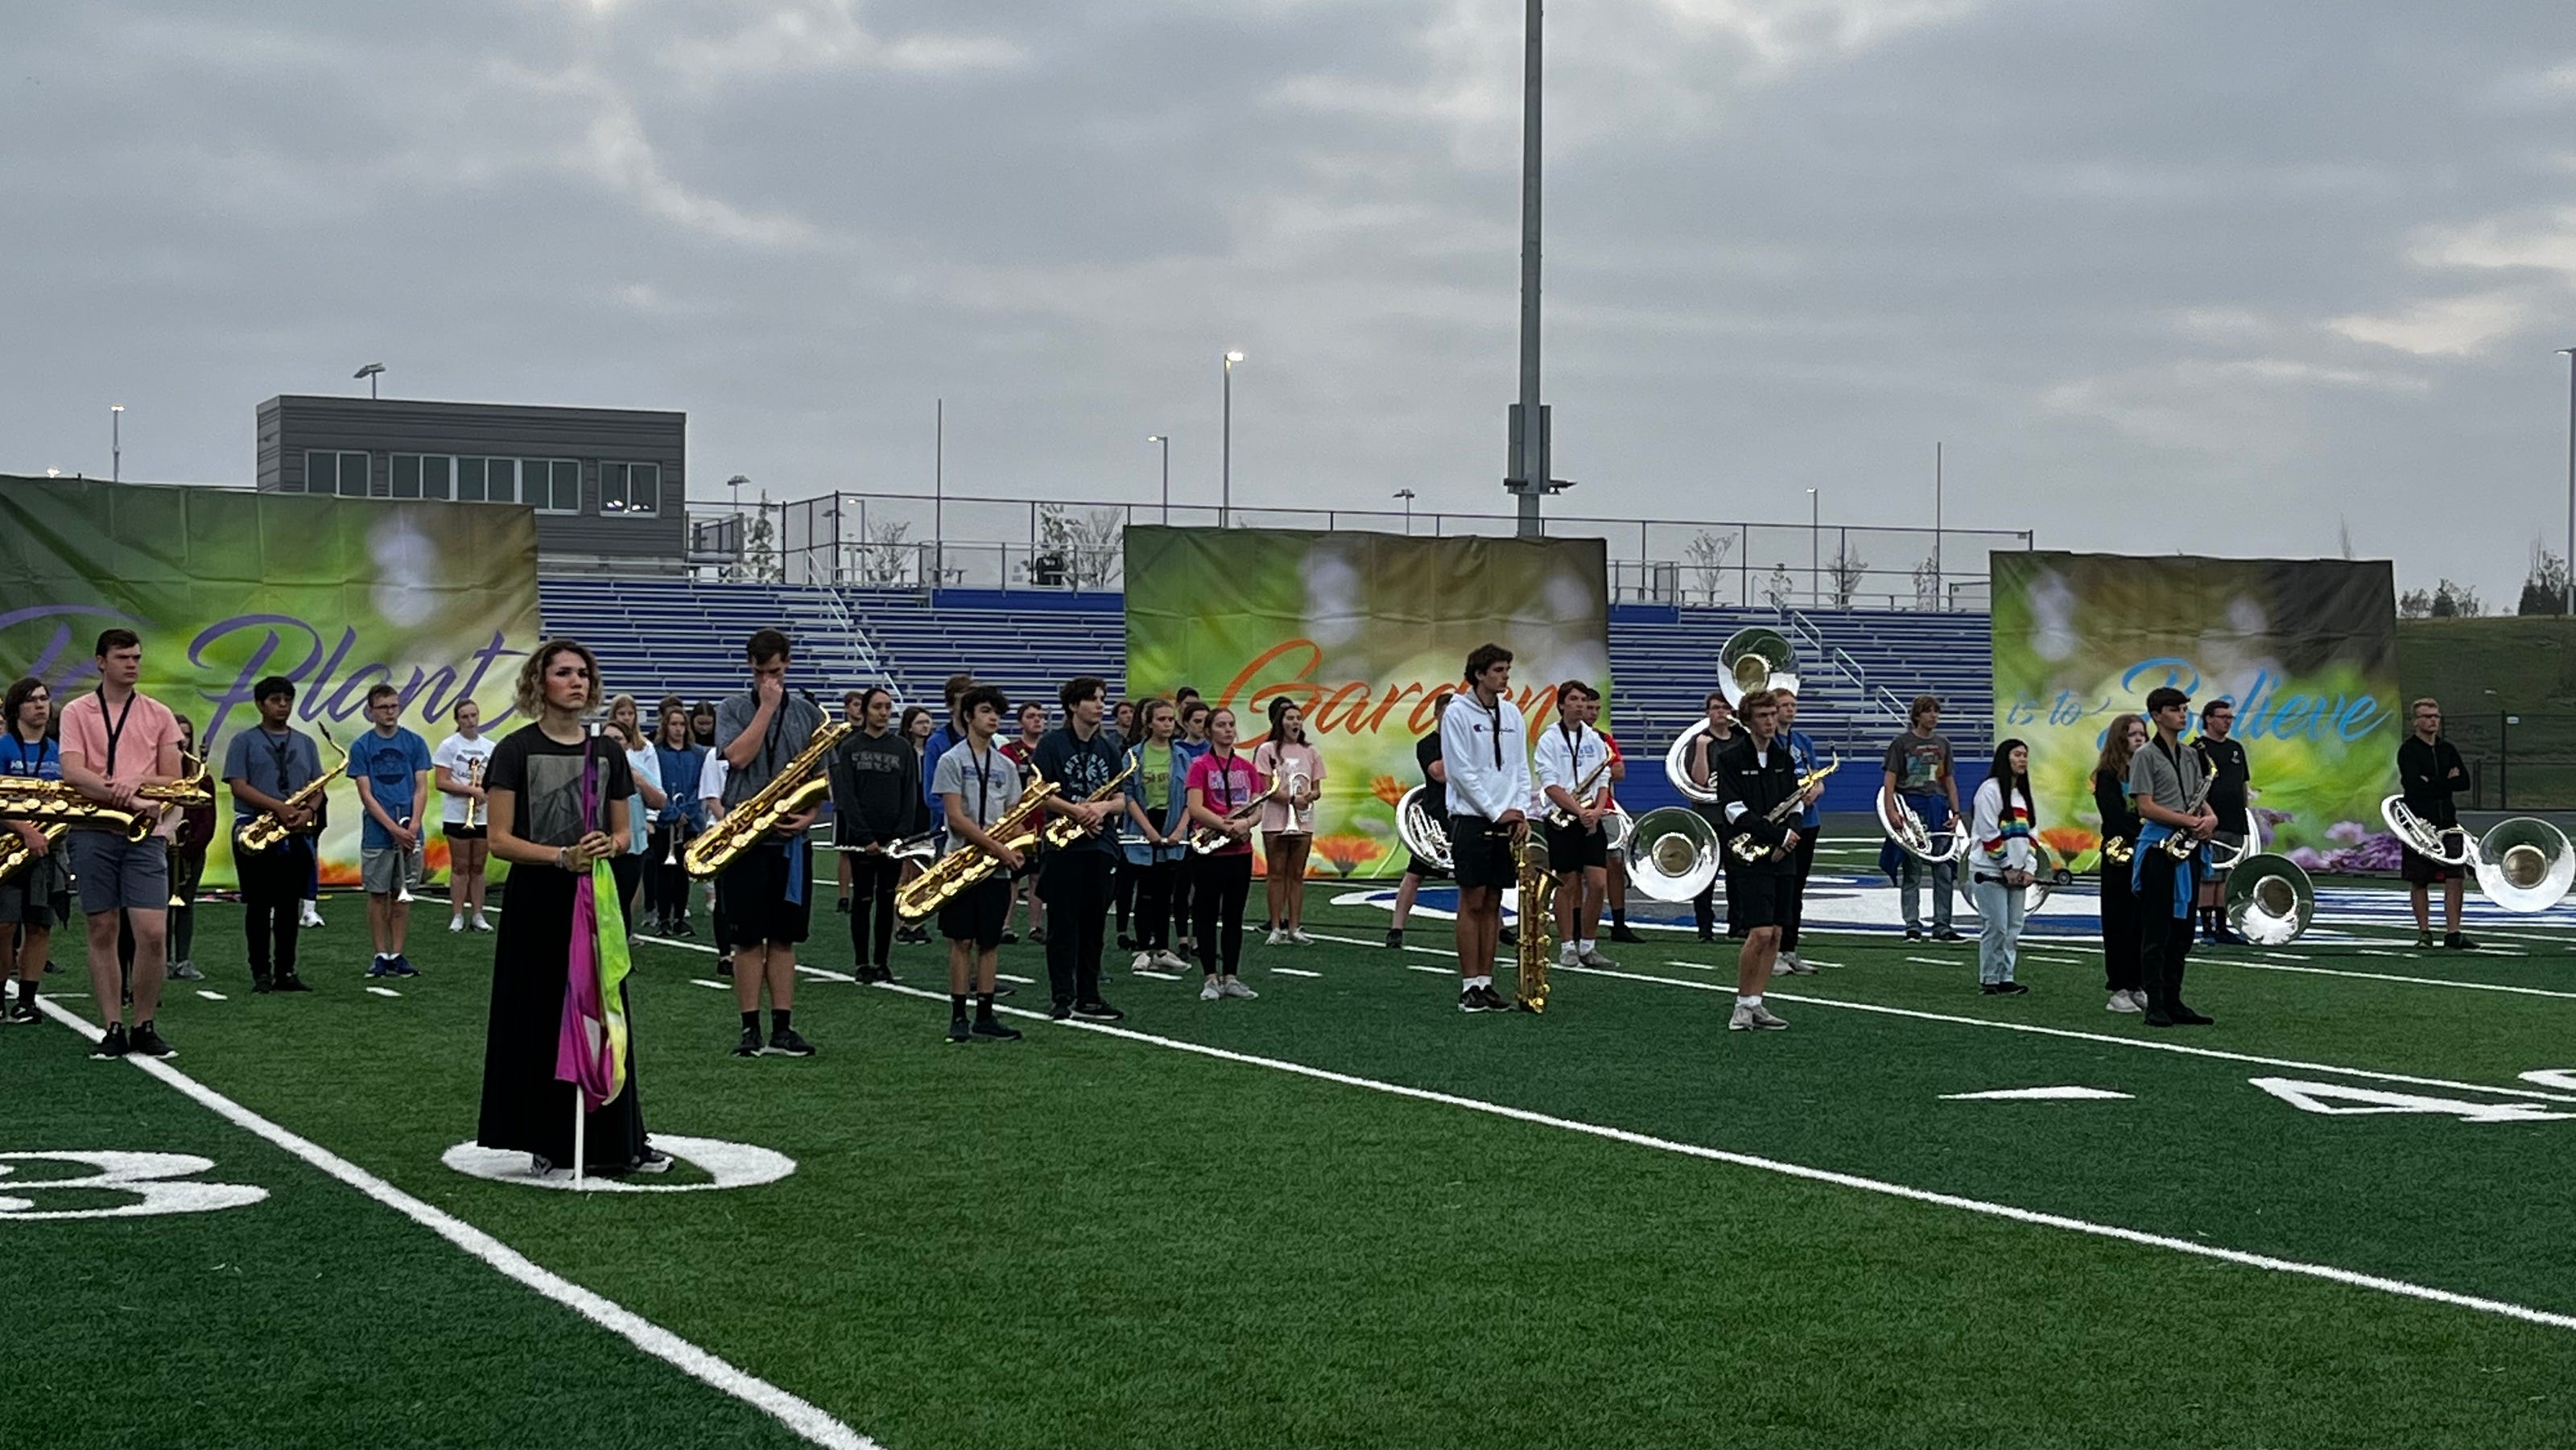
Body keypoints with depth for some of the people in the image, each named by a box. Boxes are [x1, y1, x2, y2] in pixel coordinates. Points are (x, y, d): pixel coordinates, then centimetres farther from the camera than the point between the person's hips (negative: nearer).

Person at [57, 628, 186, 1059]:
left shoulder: (159, 716, 10)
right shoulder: (77, 712, 5)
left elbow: (173, 781, 8)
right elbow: (72, 772, -8)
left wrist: (137, 782, -13)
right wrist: (128, 798, -18)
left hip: (146, 834, 1)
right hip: (94, 833, 0)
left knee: (153, 933, -9)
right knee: (102, 931, 3)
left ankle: (146, 1027, 5)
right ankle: (112, 1029, 9)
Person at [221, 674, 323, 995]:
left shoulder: (305, 743, 15)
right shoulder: (244, 742, 2)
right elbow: (239, 787, -8)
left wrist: (309, 811, -10)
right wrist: (279, 807, -19)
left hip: (295, 835, 4)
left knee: (289, 905, 6)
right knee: (259, 905, -1)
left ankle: (286, 972, 10)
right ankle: (261, 972, 2)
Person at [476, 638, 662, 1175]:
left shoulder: (607, 753, 9)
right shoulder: (517, 750, -5)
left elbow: (623, 833, 15)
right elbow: (499, 839, -9)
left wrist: (608, 846, -9)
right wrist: (561, 856, -21)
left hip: (595, 898, 4)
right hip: (537, 901, -4)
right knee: (540, 1019, -1)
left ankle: (613, 1141, 12)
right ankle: (544, 1140, 8)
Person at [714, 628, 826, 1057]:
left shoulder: (809, 713, 10)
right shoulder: (732, 710, 3)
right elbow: (738, 757, -14)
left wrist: (810, 814, -5)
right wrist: (767, 707, -11)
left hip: (790, 841, 2)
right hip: (743, 839, -2)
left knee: (784, 938, 6)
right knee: (747, 938, 0)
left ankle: (783, 1028, 9)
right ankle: (751, 1030, 4)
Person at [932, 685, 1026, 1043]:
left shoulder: (1005, 766, 13)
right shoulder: (952, 760, -4)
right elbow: (956, 817, -11)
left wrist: (1015, 847, -8)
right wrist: (998, 847, -17)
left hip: (997, 866, 5)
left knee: (990, 942, 6)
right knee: (962, 941, -2)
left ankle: (985, 1017, 10)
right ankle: (958, 1017, 4)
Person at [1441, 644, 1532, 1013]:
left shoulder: (1512, 713, 12)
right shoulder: (1458, 713, -6)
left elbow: (1520, 767, 13)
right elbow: (1461, 772, -11)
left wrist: (1521, 810, -2)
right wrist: (1496, 813, -12)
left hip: (1506, 821, 5)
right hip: (1471, 819, -5)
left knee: (1493, 903, 7)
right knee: (1472, 902, -4)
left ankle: (1486, 982, 10)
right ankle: (1470, 986, -1)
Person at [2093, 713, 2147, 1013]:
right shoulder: (2108, 775, -2)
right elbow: (2115, 817, -11)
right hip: (2121, 856, -5)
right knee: (2121, 922, -2)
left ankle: (2139, 986, 11)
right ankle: (2119, 989, 1)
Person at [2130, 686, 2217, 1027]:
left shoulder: (2190, 756, 16)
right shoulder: (2147, 756, -6)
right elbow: (2145, 806, -13)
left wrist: (2210, 817, 0)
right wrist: (2189, 821, -17)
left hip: (2187, 849, 7)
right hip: (2158, 849, -7)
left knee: (2182, 929, 9)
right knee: (2156, 931, -4)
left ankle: (2173, 1002, 15)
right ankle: (2155, 1006, -3)